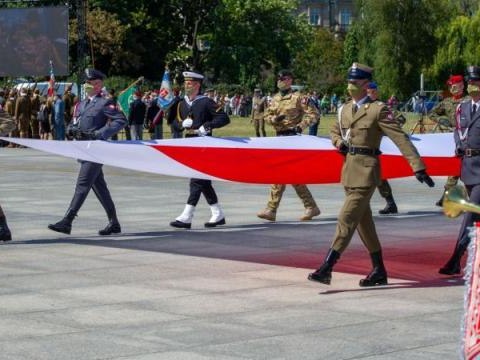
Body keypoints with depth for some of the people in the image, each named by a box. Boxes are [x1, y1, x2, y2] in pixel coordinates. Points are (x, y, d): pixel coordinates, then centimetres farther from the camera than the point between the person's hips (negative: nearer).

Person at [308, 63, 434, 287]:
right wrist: (339, 143, 5)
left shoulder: (378, 110, -9)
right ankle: (379, 271, 22)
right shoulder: (345, 109, 11)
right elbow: (334, 131, 29)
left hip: (366, 171, -8)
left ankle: (326, 269, -13)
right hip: (349, 170, 8)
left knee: (346, 219, -12)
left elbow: (401, 139, -13)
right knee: (363, 222, 13)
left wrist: (418, 167, -19)